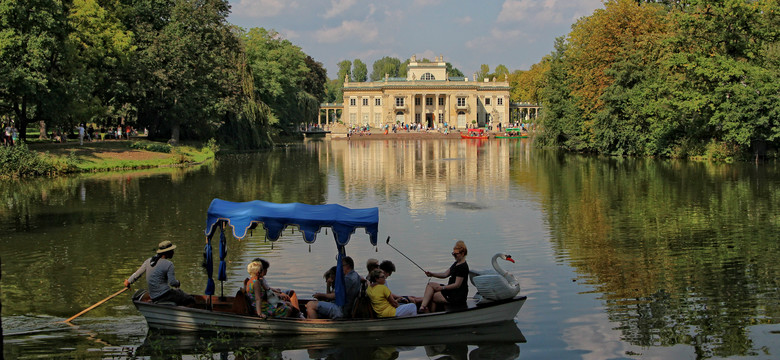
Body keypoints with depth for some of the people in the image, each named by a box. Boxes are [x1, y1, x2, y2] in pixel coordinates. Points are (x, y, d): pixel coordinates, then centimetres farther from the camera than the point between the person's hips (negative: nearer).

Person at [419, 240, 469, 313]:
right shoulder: (456, 263, 13)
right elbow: (445, 274, 14)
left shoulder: (463, 267, -19)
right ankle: (422, 307, -16)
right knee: (430, 285, -1)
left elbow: (457, 285, -21)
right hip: (451, 291, 10)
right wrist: (432, 274, 0)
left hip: (458, 296, -10)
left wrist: (442, 288, -19)